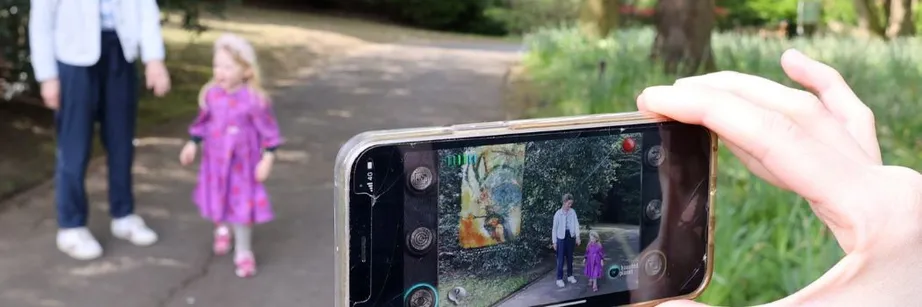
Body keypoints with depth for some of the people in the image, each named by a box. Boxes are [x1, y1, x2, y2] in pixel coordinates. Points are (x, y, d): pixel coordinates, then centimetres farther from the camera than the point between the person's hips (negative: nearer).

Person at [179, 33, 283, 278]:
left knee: (242, 206, 2)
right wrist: (193, 144, 12)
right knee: (216, 202, 18)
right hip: (215, 161, 4)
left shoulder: (254, 100, -20)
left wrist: (267, 159, -14)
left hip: (242, 164, -4)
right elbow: (203, 122, 9)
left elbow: (269, 131, -13)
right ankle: (221, 229, 51)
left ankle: (243, 252, 18)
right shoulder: (212, 94, -7)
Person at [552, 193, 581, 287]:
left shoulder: (572, 212, -1)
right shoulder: (558, 214, -10)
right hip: (561, 237, -3)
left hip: (571, 236, 3)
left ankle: (570, 276, 28)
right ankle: (559, 279, 7)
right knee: (561, 258, 0)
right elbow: (554, 228, -5)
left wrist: (577, 236, -13)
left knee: (570, 257, 14)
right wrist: (554, 241, -5)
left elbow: (576, 224, -3)